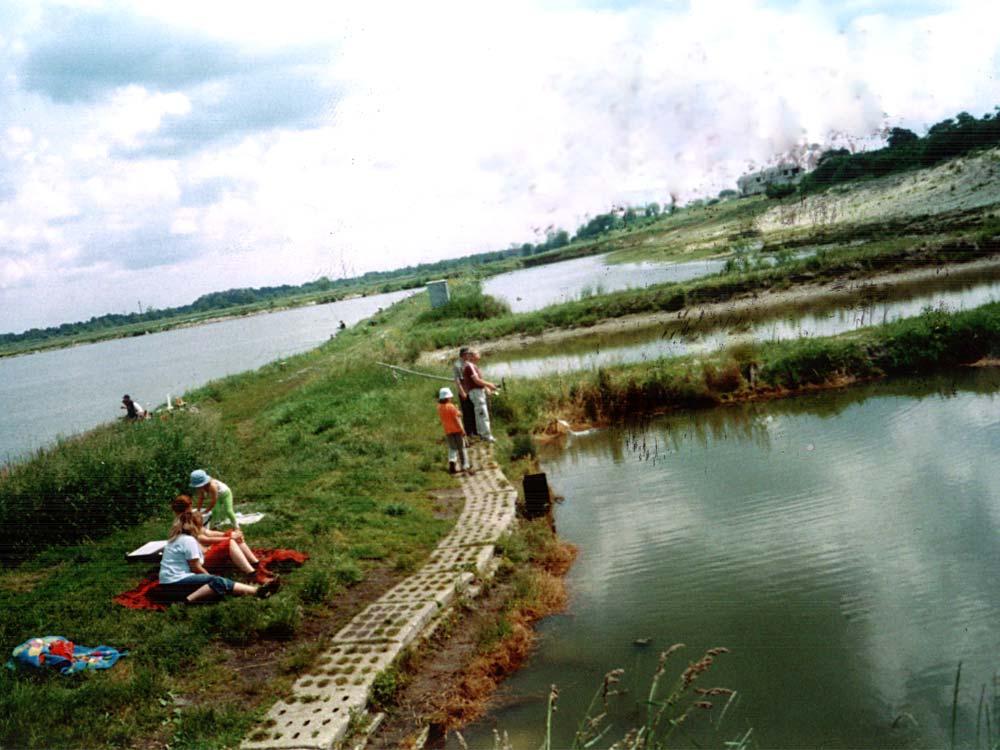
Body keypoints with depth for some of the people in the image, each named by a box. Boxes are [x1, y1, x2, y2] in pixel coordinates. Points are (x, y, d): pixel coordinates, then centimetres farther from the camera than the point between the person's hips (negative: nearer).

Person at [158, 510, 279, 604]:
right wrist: (212, 579, 4)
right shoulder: (189, 540, -9)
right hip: (176, 583, -8)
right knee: (218, 582, -17)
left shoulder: (177, 539, 21)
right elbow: (196, 568, -9)